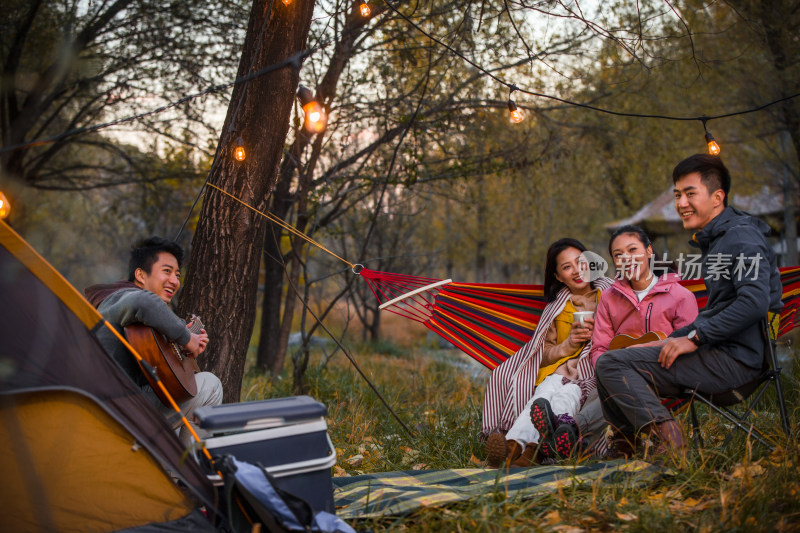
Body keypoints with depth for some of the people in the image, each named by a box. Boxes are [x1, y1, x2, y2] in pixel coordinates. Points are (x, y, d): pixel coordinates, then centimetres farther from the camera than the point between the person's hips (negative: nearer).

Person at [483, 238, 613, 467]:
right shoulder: (555, 308, 23)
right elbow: (544, 355, 15)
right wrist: (569, 344, -5)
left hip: (596, 374, -2)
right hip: (556, 372, 2)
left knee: (570, 390, -37)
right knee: (548, 388, -36)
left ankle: (530, 448, -67)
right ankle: (514, 443, -63)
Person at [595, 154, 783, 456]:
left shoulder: (742, 238, -12)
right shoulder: (713, 241, 19)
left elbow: (754, 303, -26)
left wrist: (694, 338, -21)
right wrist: (674, 340, 14)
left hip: (735, 359, -10)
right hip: (718, 354, 10)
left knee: (611, 364, -19)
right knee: (607, 366, 15)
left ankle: (667, 435, -20)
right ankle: (628, 450, 16)